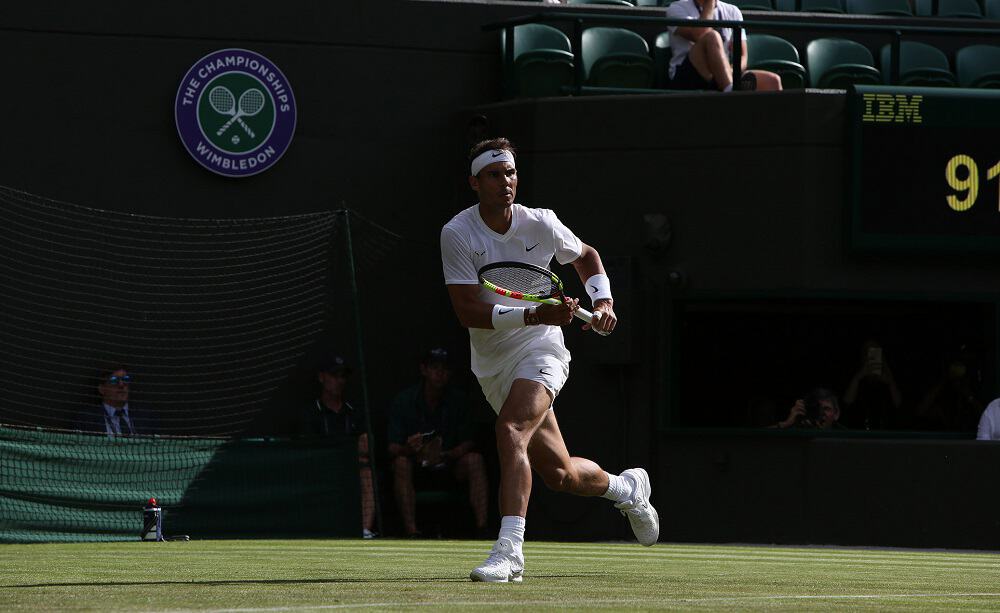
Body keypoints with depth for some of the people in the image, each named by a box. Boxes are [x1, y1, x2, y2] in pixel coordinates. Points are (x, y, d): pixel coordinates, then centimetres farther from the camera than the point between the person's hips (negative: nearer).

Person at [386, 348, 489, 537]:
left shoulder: (457, 401, 1)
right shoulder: (404, 400, -5)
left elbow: (467, 444, -1)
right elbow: (393, 449, -10)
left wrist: (445, 456, -22)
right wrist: (410, 449, -34)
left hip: (447, 465, 2)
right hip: (416, 467, -2)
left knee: (475, 459, -24)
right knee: (401, 463, -33)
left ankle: (482, 526, -34)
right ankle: (411, 531, -43)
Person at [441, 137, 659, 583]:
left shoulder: (540, 224, -5)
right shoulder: (457, 235, -11)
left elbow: (586, 257, 17)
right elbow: (468, 311, -19)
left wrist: (603, 301, 1)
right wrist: (534, 315, -29)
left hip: (540, 350, -2)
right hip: (493, 365, 2)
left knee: (510, 429, -31)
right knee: (560, 475, 7)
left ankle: (509, 550, -36)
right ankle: (627, 488, 40)